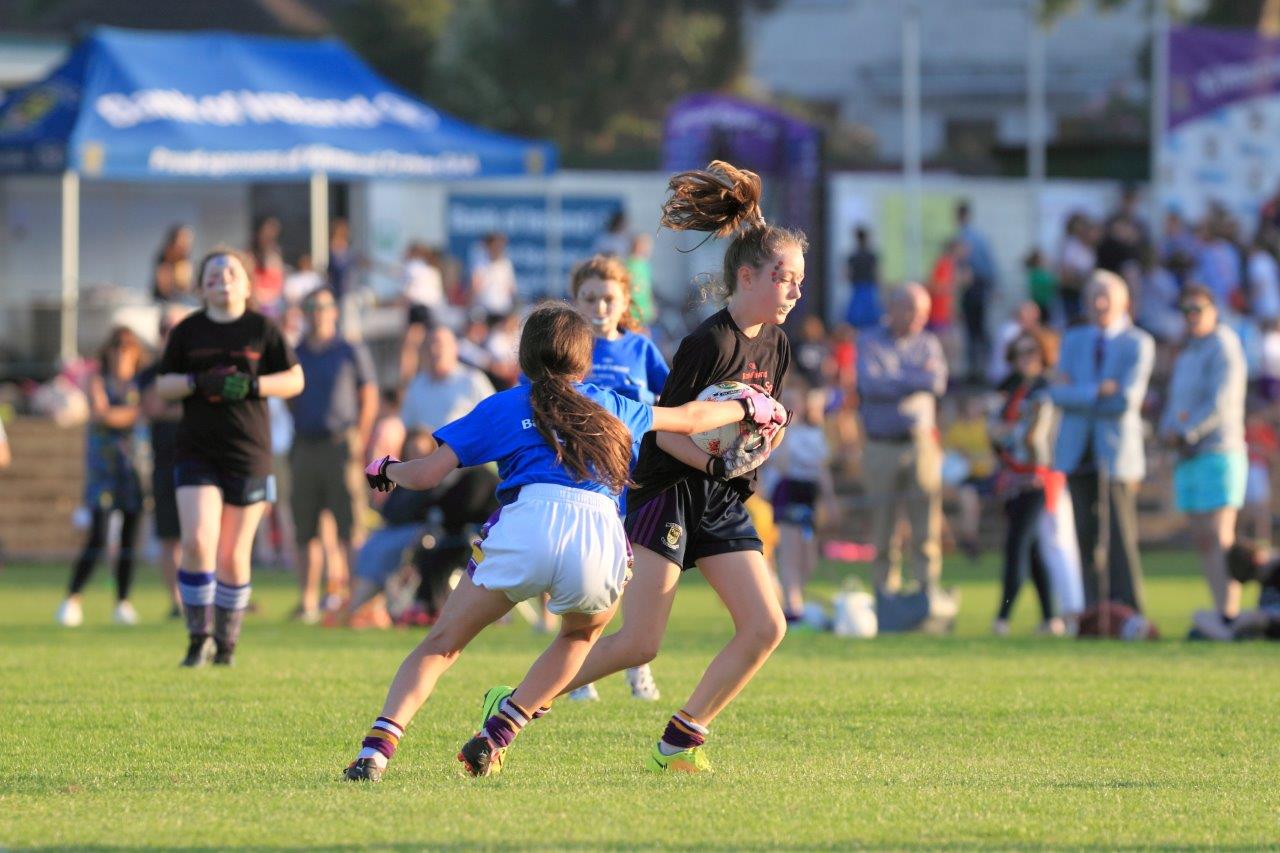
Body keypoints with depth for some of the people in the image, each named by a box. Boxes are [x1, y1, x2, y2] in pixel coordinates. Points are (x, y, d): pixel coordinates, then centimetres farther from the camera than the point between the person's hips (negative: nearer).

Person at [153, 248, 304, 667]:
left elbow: (295, 380, 4)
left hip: (248, 454, 0)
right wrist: (199, 383, -11)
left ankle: (226, 641, 18)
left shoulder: (262, 329, 2)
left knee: (234, 554, 2)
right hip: (197, 453, 0)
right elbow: (163, 384, 9)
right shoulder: (187, 331, 5)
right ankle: (199, 637, -5)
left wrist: (251, 385, -13)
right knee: (197, 542, -16)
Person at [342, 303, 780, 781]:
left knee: (442, 644, 8)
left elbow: (428, 474, 14)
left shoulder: (503, 408, 20)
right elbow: (688, 419, 43)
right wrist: (750, 408, 61)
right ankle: (493, 740, 20)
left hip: (527, 521, -2)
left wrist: (386, 471, 35)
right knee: (582, 634, 33)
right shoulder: (609, 408, 29)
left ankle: (377, 748, -12)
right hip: (603, 535, 2)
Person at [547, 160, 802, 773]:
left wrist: (764, 440, -5)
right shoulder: (710, 343, -18)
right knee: (638, 644, -12)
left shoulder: (775, 347, 7)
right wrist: (719, 463, -27)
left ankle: (683, 736, 6)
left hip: (725, 502, 8)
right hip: (668, 494, -8)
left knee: (765, 627, -5)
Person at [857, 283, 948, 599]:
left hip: (920, 442, 2)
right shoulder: (869, 343, 6)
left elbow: (937, 382, -3)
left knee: (927, 522, -6)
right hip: (881, 445, -2)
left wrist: (896, 378, -6)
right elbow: (871, 385, -11)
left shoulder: (928, 344, 14)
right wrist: (916, 377, -6)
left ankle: (929, 589, -5)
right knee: (882, 523, -1)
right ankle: (885, 589, 5)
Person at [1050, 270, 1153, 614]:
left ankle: (1126, 610, -5)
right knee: (1085, 534, 2)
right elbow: (1058, 393, 1)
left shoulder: (1138, 344, 1)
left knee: (1121, 534, -6)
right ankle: (1093, 610, 6)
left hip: (1117, 451, -4)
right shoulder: (1074, 340, 14)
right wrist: (1097, 392, -13)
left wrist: (1077, 396, -6)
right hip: (1078, 451, 4)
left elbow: (1129, 399, -11)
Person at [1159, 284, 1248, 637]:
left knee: (1219, 539, -15)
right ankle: (1222, 614, 5)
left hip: (1218, 453, -9)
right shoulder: (1186, 356, 19)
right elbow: (1173, 408, 18)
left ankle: (1228, 617, -19)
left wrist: (1184, 433, -13)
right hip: (1188, 460, 9)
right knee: (1203, 541, 5)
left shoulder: (1223, 350, -8)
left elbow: (1220, 403, -18)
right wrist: (1169, 430, -4)